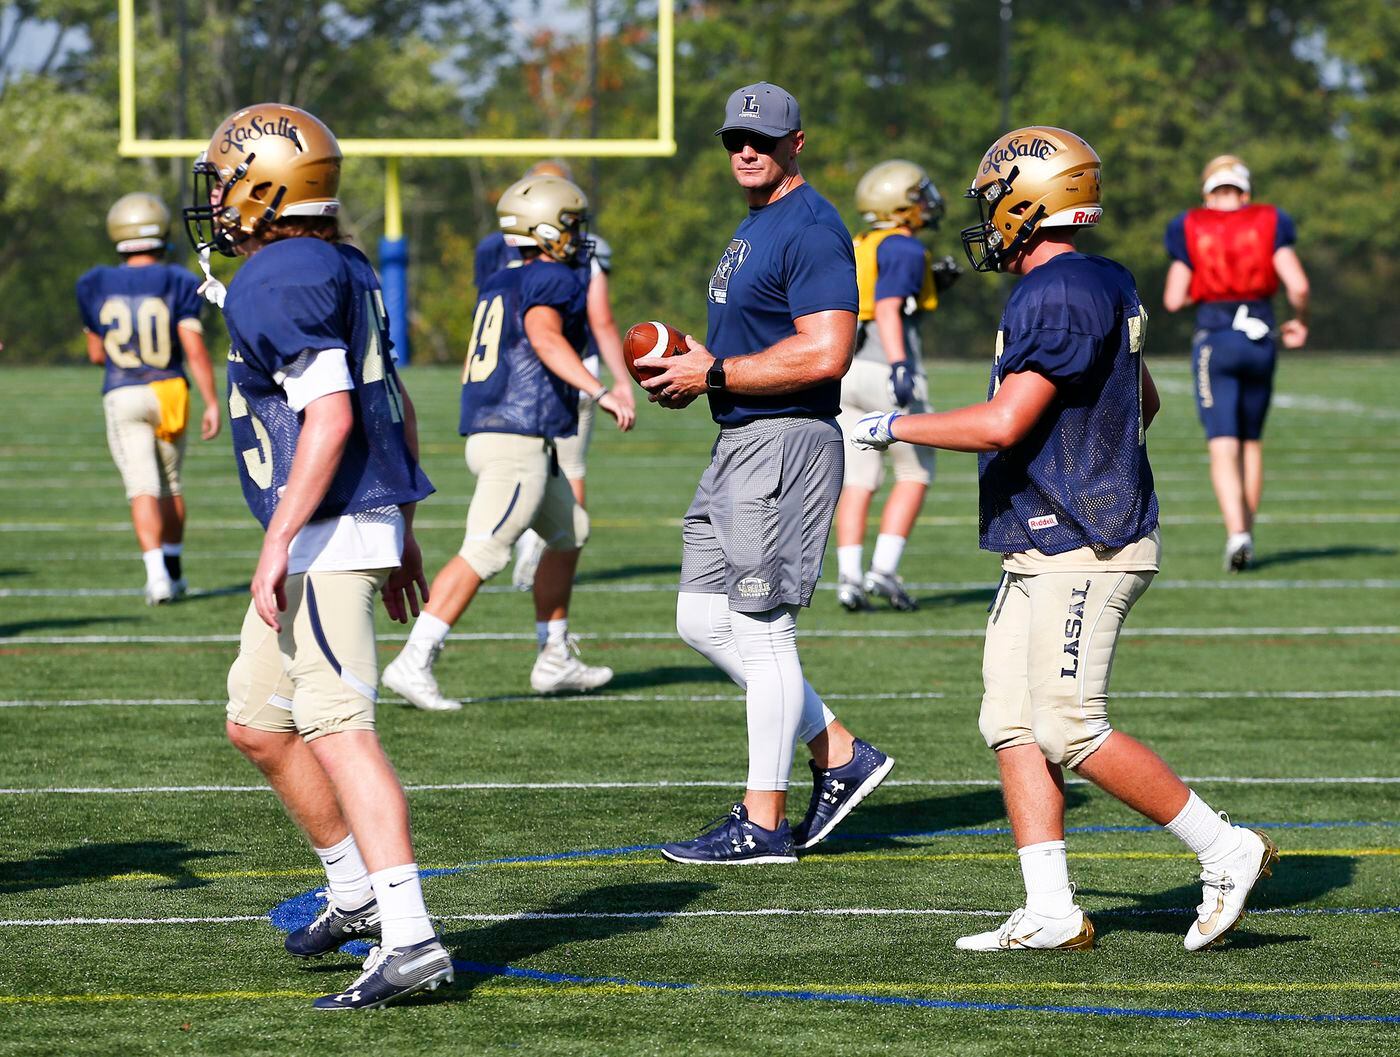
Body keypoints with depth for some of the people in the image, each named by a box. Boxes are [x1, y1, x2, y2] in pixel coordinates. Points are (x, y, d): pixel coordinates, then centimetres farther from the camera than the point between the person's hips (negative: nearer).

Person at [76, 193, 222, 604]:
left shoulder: (96, 286, 2)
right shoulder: (178, 284, -4)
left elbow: (97, 354, 11)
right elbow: (194, 349, -11)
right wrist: (211, 403, -8)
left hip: (121, 397, 0)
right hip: (168, 389, 0)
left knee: (143, 489, -4)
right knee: (170, 484, 17)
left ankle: (157, 572, -21)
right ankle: (174, 572, 25)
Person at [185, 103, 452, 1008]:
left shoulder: (282, 280, -15)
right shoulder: (343, 269, 16)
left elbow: (330, 416, -22)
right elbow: (395, 406, 21)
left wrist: (280, 541, -22)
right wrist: (402, 530, 26)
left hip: (325, 536, -10)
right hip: (369, 522, 10)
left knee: (340, 731, -13)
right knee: (258, 724, 19)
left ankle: (409, 937, -18)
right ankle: (358, 890, 26)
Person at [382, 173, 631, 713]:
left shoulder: (495, 286, 18)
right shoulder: (555, 280, -7)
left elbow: (471, 371, 20)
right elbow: (544, 337, -27)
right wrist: (599, 391, -34)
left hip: (485, 432, 10)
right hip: (521, 442, -10)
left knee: (569, 532, 22)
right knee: (483, 553, -12)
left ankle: (555, 659, 26)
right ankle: (413, 662, -18)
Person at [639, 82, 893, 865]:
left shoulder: (811, 229, -15)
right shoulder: (755, 227, 17)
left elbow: (825, 354, -24)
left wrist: (714, 374, -17)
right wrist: (696, 369, 8)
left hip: (785, 441, -11)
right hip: (741, 442, 11)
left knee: (762, 628, -5)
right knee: (704, 619, 12)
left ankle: (763, 823, 3)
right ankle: (839, 754, 18)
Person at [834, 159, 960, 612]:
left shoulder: (856, 250, 17)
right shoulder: (904, 250, -8)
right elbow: (887, 310, -20)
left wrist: (931, 285, 22)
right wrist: (899, 367, -29)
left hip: (844, 368, 7)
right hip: (883, 368, -7)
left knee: (857, 481, 7)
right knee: (914, 473, 5)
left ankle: (849, 577, -3)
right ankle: (883, 570, -4)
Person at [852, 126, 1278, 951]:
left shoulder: (1058, 297, -18)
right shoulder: (1105, 288, 14)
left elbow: (1003, 425, -23)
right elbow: (1145, 402, 28)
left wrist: (893, 427, -10)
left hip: (1080, 551, -10)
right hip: (1047, 550, 10)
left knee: (1071, 732, -9)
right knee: (1013, 726, 6)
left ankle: (1227, 851, 1)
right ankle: (1051, 914, 5)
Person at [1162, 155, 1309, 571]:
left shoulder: (1190, 229, 3)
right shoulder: (1269, 224, 3)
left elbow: (1173, 299, 0)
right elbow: (1298, 285, -6)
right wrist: (1300, 322, 12)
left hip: (1214, 338, -2)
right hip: (1259, 337, 2)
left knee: (1223, 449, -6)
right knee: (1251, 442, 19)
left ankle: (1237, 533, -24)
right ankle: (1247, 533, 23)